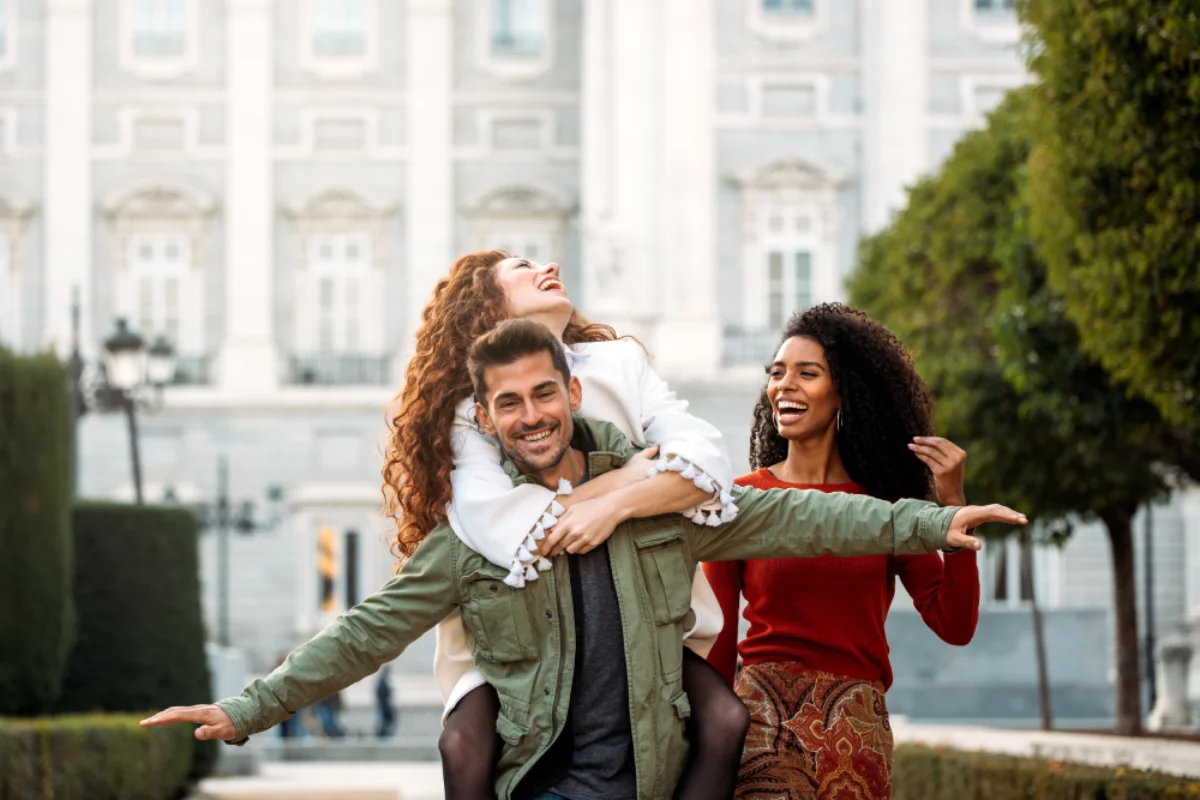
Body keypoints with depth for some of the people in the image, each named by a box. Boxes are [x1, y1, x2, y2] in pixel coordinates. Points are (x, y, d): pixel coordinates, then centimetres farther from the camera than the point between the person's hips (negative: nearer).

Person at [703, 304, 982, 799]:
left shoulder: (883, 503, 7)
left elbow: (954, 626, -1)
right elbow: (717, 639, 4)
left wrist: (953, 507, -9)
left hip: (857, 723, 2)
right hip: (763, 716, -2)